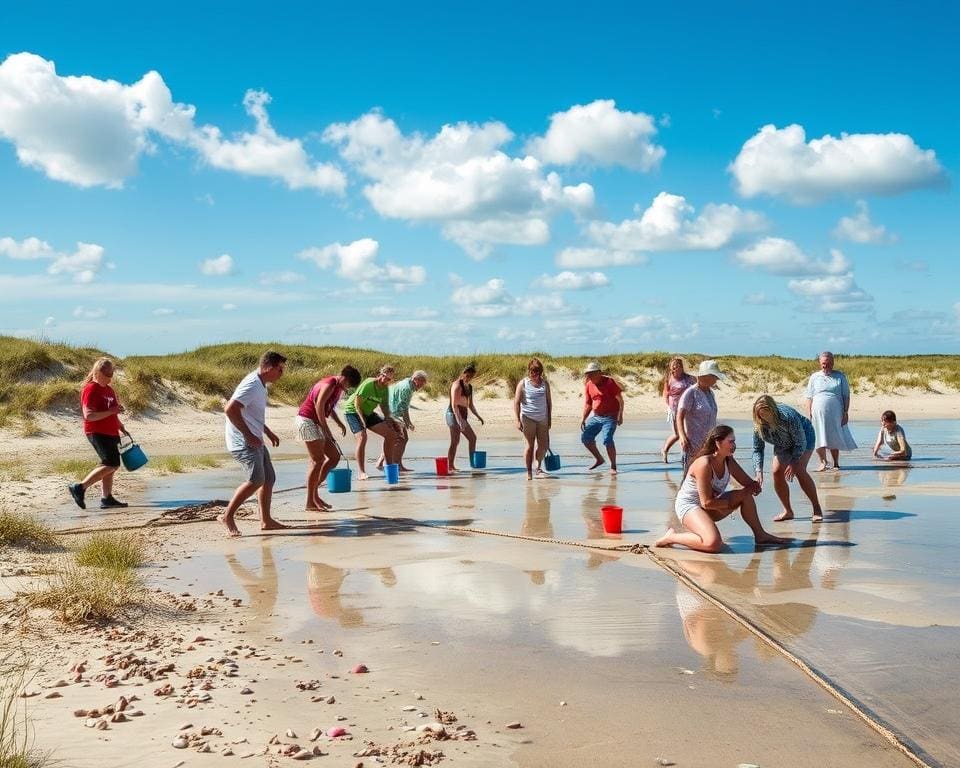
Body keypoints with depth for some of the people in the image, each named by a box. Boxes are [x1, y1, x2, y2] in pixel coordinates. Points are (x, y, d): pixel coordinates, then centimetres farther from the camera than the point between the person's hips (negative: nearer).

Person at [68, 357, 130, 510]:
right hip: (97, 433, -9)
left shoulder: (109, 390, 16)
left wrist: (122, 428, 22)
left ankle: (107, 498, 16)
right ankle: (79, 488, -12)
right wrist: (111, 411, -25)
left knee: (110, 465, 10)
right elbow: (89, 415, -22)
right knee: (112, 464, -16)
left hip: (111, 433, 9)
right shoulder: (91, 389, -13)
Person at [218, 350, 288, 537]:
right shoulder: (252, 385, -18)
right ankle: (227, 516, -13)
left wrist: (268, 433, 24)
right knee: (256, 479, -20)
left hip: (254, 441, 10)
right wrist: (248, 435, -22)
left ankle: (266, 521, 19)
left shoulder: (260, 385, 15)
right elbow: (230, 409, -27)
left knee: (269, 478, 12)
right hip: (242, 442, -10)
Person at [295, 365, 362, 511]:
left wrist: (339, 423, 17)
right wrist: (326, 428, -20)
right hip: (307, 420, -10)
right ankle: (310, 503, -6)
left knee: (335, 456, 8)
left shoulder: (338, 388, 15)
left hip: (316, 423, 10)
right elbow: (319, 405, -24)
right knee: (318, 460, -10)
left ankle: (314, 492, 13)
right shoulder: (330, 384, -16)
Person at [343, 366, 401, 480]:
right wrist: (362, 420, -28)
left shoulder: (385, 388, -1)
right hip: (352, 411, -8)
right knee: (362, 437, -29)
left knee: (391, 433, 0)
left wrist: (388, 418, -4)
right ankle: (361, 472, -25)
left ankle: (389, 466, 9)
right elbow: (357, 404, -24)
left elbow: (384, 405, 11)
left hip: (367, 413, 8)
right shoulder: (368, 384, -25)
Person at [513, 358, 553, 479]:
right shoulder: (523, 384, -3)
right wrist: (518, 420, -10)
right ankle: (529, 472, 5)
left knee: (544, 446, 2)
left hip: (542, 419, 3)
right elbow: (516, 402, -4)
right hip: (528, 418, -3)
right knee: (530, 445, -3)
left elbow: (549, 402, 13)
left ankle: (538, 467, 27)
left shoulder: (545, 383, 7)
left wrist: (549, 419, 10)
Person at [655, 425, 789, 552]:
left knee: (746, 495, -6)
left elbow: (748, 483, 8)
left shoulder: (728, 461, 1)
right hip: (688, 506, -9)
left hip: (709, 508, 9)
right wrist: (731, 503, -13)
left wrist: (754, 486, -16)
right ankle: (672, 537, -12)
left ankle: (760, 535, 5)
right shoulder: (704, 464, -25)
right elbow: (707, 502, -25)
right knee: (714, 544, -32)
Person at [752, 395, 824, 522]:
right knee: (777, 472, -12)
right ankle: (788, 511, 2)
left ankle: (817, 509, -15)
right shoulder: (759, 424, -26)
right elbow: (757, 449, -19)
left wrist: (793, 463, -32)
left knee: (799, 470, -23)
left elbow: (801, 442, -28)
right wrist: (759, 471, -32)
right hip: (783, 444, 5)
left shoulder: (788, 416, -39)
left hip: (804, 437, -5)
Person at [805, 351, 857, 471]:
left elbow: (846, 396, 7)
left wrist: (846, 412, -1)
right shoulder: (814, 377, 10)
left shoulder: (840, 377, 8)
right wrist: (809, 414, 1)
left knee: (834, 439, 2)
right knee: (819, 439, -2)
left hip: (835, 414, -1)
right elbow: (809, 397, 9)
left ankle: (836, 464, 15)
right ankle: (823, 461, 17)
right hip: (818, 414, 1)